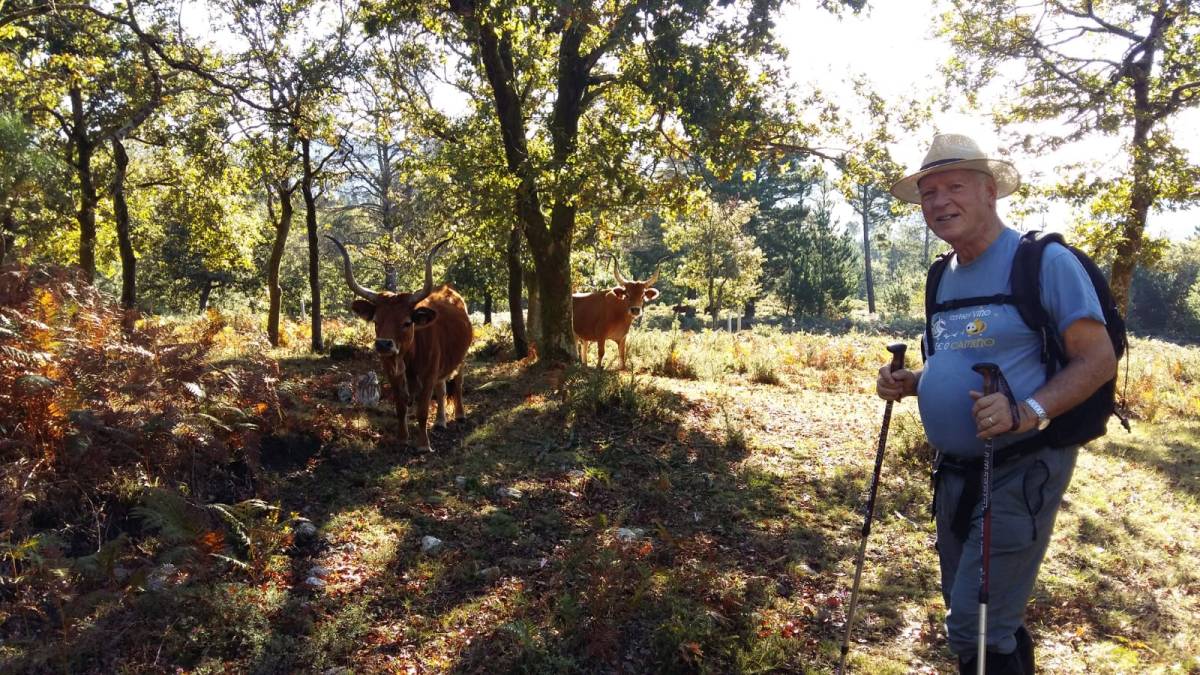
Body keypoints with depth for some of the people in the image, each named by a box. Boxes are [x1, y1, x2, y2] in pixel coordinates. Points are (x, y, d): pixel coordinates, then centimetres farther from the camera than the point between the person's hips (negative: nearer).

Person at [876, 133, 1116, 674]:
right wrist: (911, 384, 0)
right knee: (969, 616, 19)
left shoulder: (1044, 261, -12)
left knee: (976, 627, -7)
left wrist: (1029, 412, -30)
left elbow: (1099, 360, -14)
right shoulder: (943, 278, 11)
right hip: (954, 471, 8)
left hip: (1019, 472, -8)